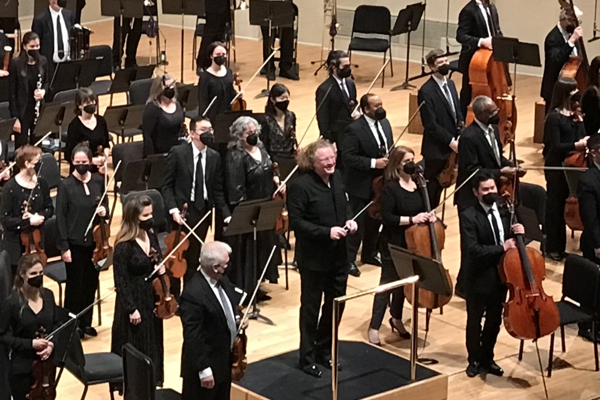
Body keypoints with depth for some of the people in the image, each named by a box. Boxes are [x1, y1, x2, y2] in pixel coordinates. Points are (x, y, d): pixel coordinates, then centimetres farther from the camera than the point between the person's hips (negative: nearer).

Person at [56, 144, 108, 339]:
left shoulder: (98, 181, 1)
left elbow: (105, 203, 16)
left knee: (91, 282, 13)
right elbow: (60, 217, -11)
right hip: (74, 242, -4)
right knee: (75, 284, 4)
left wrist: (104, 209, -9)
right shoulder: (66, 185, -11)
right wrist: (64, 246, -14)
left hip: (94, 241, 4)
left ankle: (86, 322, 28)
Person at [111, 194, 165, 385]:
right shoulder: (124, 246, -21)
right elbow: (121, 281, -18)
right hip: (134, 299, -7)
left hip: (152, 297, 7)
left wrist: (161, 268, -5)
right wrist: (131, 309, -18)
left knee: (153, 342, 18)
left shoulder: (151, 236, 0)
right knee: (134, 346, 5)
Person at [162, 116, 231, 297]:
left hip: (202, 213, 3)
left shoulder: (214, 157, 5)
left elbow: (217, 190, 6)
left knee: (193, 258, 10)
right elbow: (167, 185, -6)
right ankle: (174, 295, 18)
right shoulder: (177, 153, -7)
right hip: (182, 212, -3)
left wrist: (226, 214, -6)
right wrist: (173, 209, -18)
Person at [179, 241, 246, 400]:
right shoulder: (193, 294, -29)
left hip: (225, 360, 9)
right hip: (206, 363, -9)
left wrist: (239, 318, -1)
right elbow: (193, 337, -26)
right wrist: (204, 369, -24)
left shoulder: (221, 280, -1)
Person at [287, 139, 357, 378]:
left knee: (336, 303, 17)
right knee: (311, 307, 6)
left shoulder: (336, 178, 3)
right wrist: (327, 231, -26)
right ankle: (307, 358, 20)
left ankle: (324, 350, 35)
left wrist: (350, 219, -3)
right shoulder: (301, 186, -20)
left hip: (338, 255, 7)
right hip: (313, 258, -7)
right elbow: (296, 222, -20)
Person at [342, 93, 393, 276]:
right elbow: (348, 157, -22)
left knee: (375, 220, 18)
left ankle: (370, 254, 35)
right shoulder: (354, 129, -19)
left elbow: (390, 147, 16)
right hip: (361, 184, -7)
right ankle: (348, 259, 12)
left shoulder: (384, 123, 5)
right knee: (357, 222, 1)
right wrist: (373, 163, -26)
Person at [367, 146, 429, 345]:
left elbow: (422, 208, 13)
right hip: (393, 244, -6)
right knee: (388, 283, -2)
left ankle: (396, 318, 39)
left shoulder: (418, 184, 1)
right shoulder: (390, 188, -17)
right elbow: (386, 217, -22)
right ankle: (374, 327, 6)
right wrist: (411, 219, -27)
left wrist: (429, 216, -9)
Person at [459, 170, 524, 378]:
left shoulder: (504, 211, 2)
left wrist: (516, 233, -12)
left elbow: (508, 240, 10)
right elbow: (473, 249, -24)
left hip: (500, 276, 5)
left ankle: (487, 358, 33)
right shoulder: (469, 217, -16)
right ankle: (475, 360, 26)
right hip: (478, 278, -5)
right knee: (475, 321, 10)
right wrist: (502, 247, -26)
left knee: (494, 320, 17)